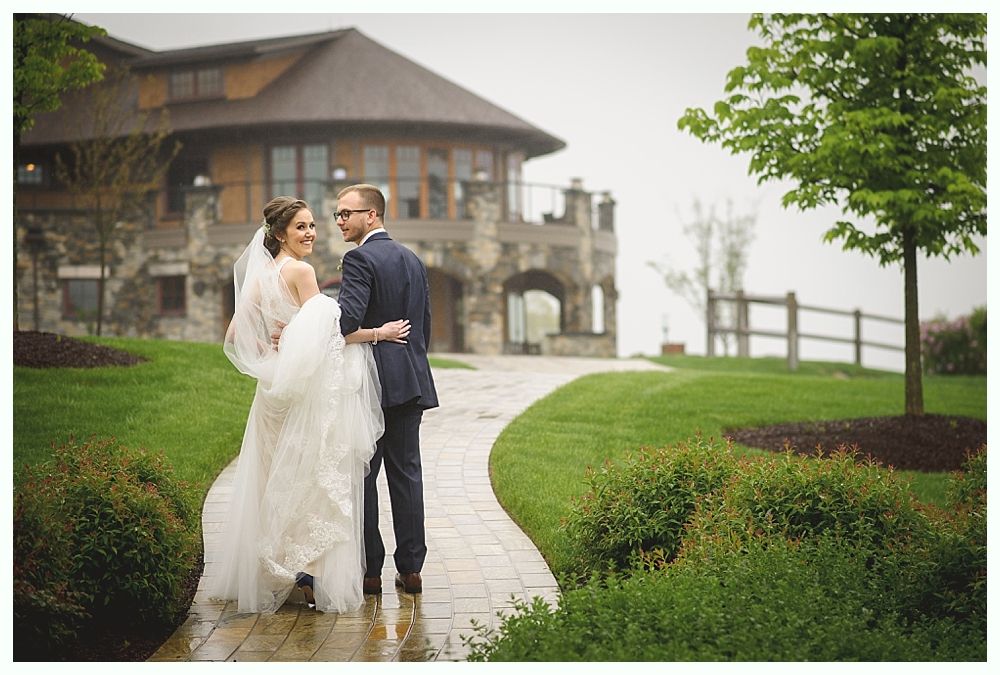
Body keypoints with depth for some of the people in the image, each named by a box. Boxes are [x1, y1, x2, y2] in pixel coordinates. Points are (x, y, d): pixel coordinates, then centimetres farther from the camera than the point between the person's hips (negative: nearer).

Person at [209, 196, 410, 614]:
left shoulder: (259, 275, 11)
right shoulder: (300, 271, -12)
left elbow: (236, 334, 13)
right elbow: (324, 332, -16)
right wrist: (378, 333, -8)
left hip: (278, 389, 8)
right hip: (310, 385, -8)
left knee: (276, 481, 14)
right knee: (314, 479, -3)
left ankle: (269, 577, 22)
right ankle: (313, 578, -2)